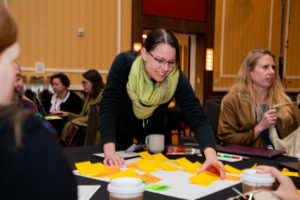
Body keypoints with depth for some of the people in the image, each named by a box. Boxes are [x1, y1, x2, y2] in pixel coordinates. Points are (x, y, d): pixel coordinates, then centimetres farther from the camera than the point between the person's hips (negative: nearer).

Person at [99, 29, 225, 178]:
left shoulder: (177, 78, -28)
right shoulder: (124, 64, -32)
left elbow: (198, 118, -33)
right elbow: (107, 106, -34)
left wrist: (211, 155, -51)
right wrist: (109, 151, -45)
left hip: (153, 131, 2)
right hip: (120, 128, -1)